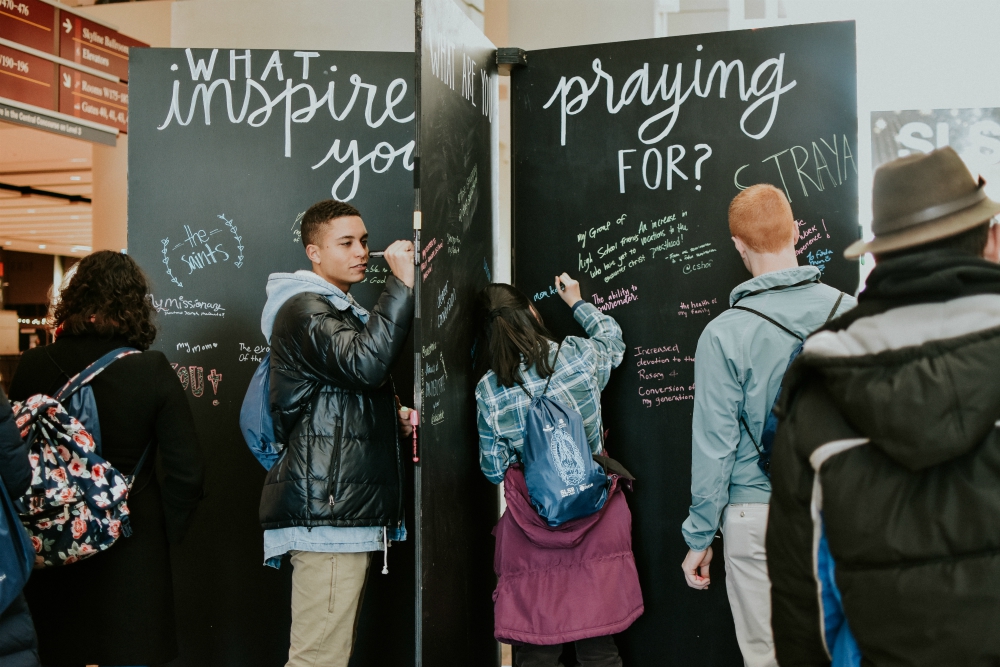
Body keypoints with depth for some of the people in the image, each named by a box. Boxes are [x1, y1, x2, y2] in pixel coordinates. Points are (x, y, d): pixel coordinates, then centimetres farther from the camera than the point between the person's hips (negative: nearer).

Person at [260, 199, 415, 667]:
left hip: (347, 509, 10)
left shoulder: (340, 311, 26)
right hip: (326, 511, -10)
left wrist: (393, 419, 16)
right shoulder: (305, 310, -7)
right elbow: (366, 363, -25)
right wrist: (402, 283, -21)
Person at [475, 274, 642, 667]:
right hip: (595, 516, 0)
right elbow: (612, 340, 20)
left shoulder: (488, 391, -4)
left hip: (531, 527, 0)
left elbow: (494, 469, 3)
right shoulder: (579, 355, -5)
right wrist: (578, 303, 35)